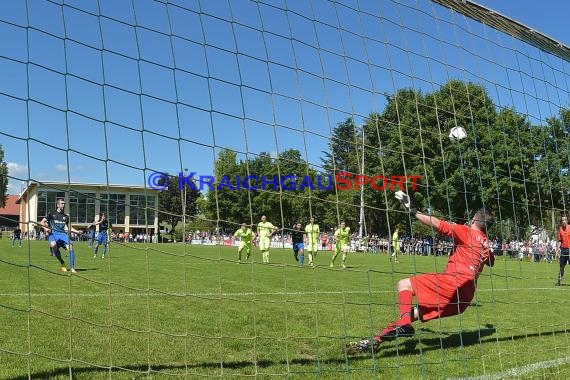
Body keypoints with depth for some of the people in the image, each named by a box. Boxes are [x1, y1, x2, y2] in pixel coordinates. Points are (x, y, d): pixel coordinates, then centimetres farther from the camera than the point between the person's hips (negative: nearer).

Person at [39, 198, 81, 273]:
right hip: (53, 233, -3)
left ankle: (72, 268, -21)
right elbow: (42, 222, 9)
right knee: (53, 245, -36)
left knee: (70, 246, -25)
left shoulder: (65, 216, 24)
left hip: (62, 233, 3)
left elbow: (70, 228, 28)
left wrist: (77, 232, 10)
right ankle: (62, 263, -16)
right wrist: (45, 228, -11)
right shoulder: (51, 213, 14)